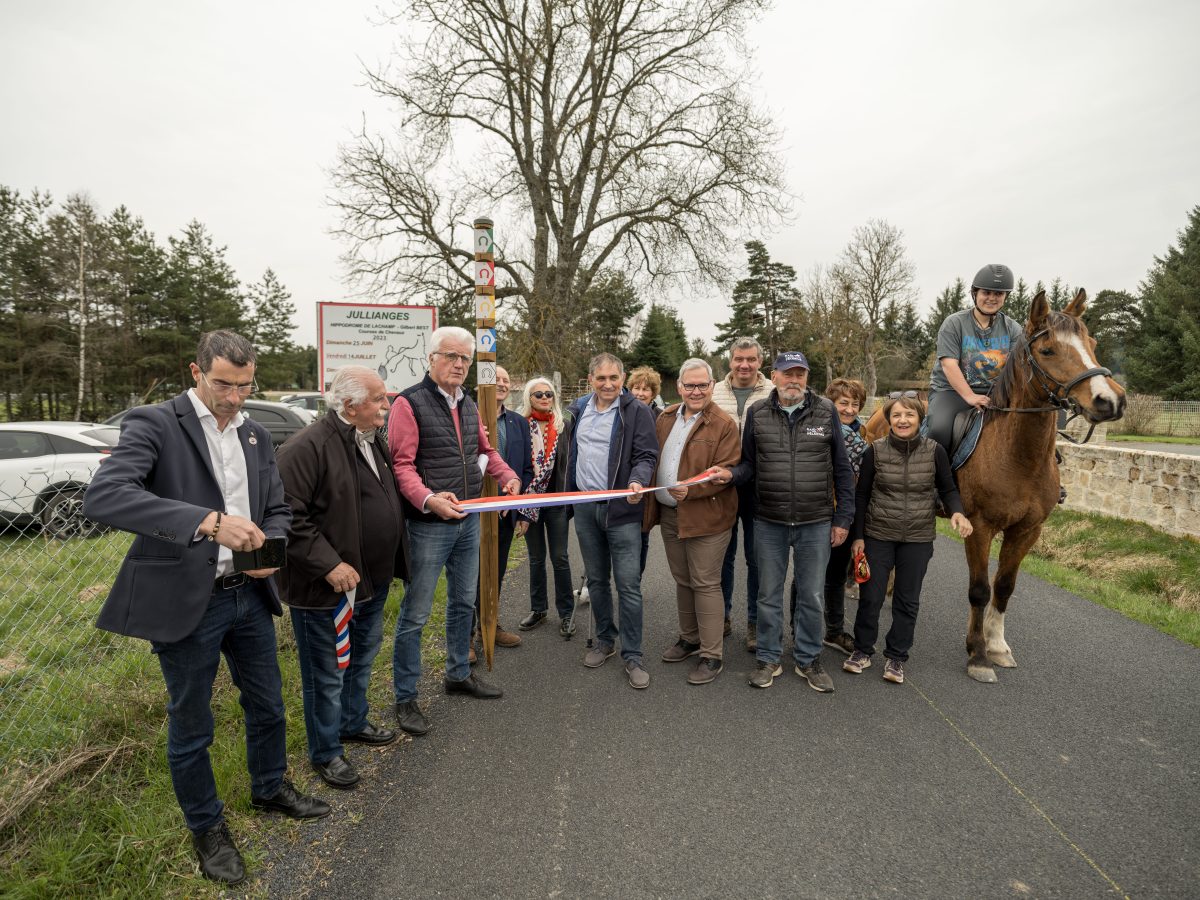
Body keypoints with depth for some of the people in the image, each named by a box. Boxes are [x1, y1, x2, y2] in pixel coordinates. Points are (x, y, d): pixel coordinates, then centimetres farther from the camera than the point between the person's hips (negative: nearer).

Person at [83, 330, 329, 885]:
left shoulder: (255, 435, 7)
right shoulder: (154, 424, -12)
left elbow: (277, 509, 12)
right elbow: (102, 496, -29)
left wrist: (271, 549, -11)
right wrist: (208, 521, -39)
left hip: (248, 595, 6)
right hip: (185, 603, -5)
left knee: (268, 705, 21)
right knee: (190, 726, 13)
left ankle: (270, 789, 46)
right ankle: (207, 828, 36)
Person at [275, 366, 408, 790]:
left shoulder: (373, 439, 6)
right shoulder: (307, 448, -23)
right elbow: (288, 516, -27)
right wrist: (328, 564, -27)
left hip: (373, 578, 9)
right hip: (326, 586, -9)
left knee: (362, 657, 25)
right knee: (327, 672, 9)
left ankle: (354, 722, 47)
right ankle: (326, 751, 29)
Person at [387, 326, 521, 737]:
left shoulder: (469, 406, 12)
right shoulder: (409, 403, -11)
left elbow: (486, 450, 23)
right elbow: (401, 464, -17)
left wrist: (508, 477, 7)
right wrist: (429, 499, -31)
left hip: (469, 521, 8)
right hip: (428, 524, -7)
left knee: (464, 603, 19)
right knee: (415, 614, 2)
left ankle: (458, 674, 37)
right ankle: (405, 698, 17)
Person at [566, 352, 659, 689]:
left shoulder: (637, 411, -6)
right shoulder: (578, 409, 10)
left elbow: (646, 455, -10)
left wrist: (637, 482, -29)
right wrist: (568, 494, 17)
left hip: (621, 509, -5)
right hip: (584, 507, 5)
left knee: (628, 584, -4)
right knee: (596, 580, 16)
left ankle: (632, 656, 8)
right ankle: (604, 640, 32)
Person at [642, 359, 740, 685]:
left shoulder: (724, 425, -10)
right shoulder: (665, 419, 10)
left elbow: (727, 470, -14)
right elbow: (652, 459, 16)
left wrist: (691, 489, -26)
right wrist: (649, 497, 7)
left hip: (705, 517, -6)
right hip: (668, 514, 6)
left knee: (705, 583, 0)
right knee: (682, 581, 18)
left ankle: (712, 656, 11)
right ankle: (689, 638, 35)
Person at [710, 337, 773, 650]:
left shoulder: (774, 395, -3)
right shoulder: (715, 393, 4)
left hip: (758, 488, -2)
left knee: (756, 556, 8)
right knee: (723, 553, 13)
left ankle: (755, 622, 23)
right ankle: (722, 614, 30)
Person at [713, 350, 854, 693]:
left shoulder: (826, 411, -1)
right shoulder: (757, 413, 1)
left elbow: (842, 469, 2)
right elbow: (749, 463, 5)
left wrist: (843, 518, 0)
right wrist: (731, 473, -18)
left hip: (815, 523, 0)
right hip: (768, 522, 1)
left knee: (812, 596, 11)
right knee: (768, 594, 12)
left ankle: (808, 659, 30)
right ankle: (769, 658, 28)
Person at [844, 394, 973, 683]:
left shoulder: (935, 451, -7)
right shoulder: (875, 451, -9)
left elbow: (948, 489, 4)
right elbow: (862, 495, -3)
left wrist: (957, 511, -18)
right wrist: (858, 536, -3)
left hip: (918, 539, 1)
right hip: (878, 535, -1)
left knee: (907, 600, 11)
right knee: (870, 596, 7)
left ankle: (896, 656, 27)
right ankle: (863, 650, 26)